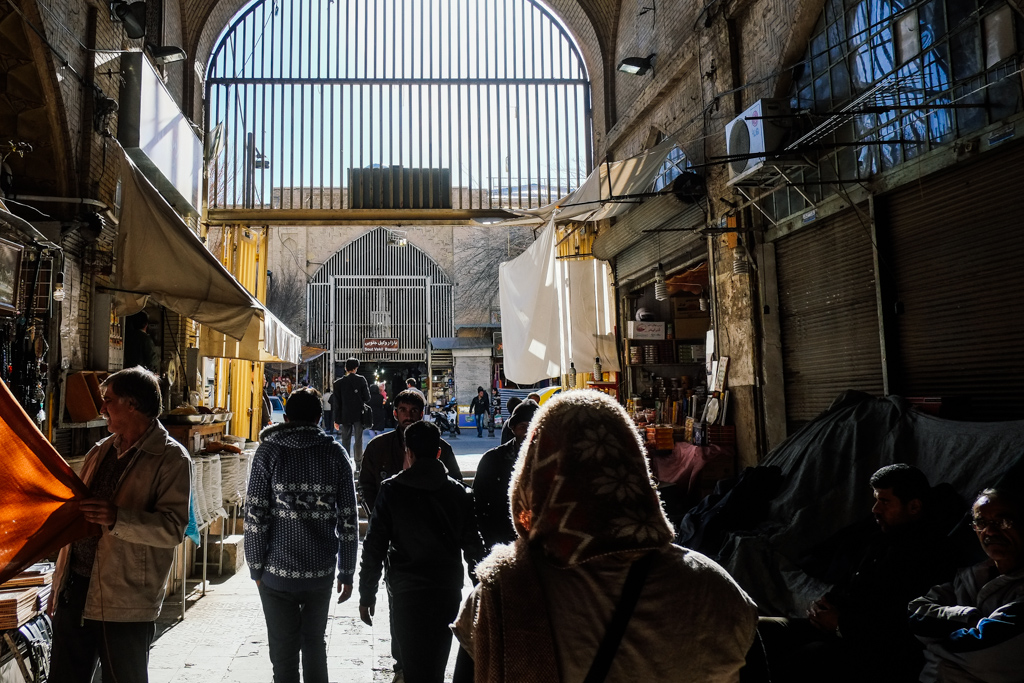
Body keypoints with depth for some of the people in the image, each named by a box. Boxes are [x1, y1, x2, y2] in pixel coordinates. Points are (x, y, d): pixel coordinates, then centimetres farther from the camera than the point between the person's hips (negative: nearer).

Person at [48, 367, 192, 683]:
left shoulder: (171, 458, -10)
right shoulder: (100, 451, 13)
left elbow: (173, 528, -18)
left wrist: (117, 518, -32)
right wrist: (59, 584, 20)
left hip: (125, 603, -7)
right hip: (76, 589, 7)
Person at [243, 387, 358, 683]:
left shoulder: (268, 452, -4)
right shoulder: (335, 453, -1)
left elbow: (255, 515, -8)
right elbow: (348, 519, -2)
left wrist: (256, 567, 1)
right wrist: (347, 572, 5)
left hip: (278, 571, -2)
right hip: (321, 570, 2)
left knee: (283, 650, 10)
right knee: (314, 643, 20)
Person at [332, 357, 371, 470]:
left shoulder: (338, 383, -2)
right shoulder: (361, 379, -5)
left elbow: (337, 403, -1)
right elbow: (367, 397, -4)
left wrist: (336, 420, 3)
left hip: (345, 416, 1)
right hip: (359, 415, -1)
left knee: (345, 440, 8)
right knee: (358, 440, 4)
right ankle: (359, 464, 3)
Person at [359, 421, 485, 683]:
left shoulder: (391, 490, -7)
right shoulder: (459, 492, -1)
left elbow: (374, 546, -7)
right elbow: (473, 545, 2)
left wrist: (366, 595, 1)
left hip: (407, 593, -2)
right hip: (448, 592, 2)